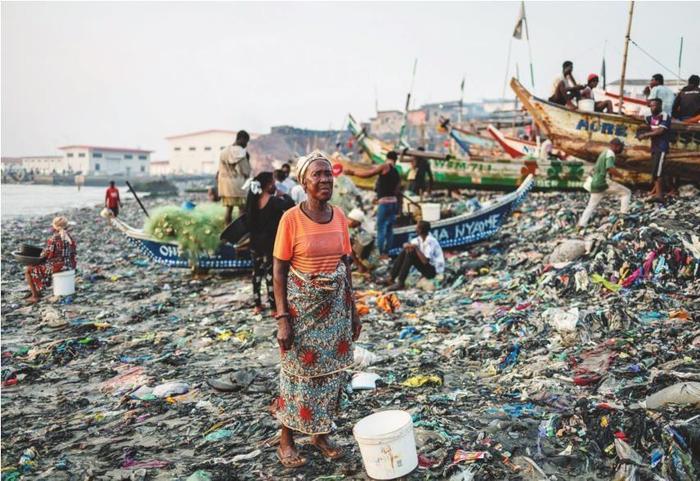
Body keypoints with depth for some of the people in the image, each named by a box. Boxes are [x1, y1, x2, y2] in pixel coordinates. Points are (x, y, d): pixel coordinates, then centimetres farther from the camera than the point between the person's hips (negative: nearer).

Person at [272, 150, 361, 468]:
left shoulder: (339, 216, 1)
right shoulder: (291, 219, -13)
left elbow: (345, 266, 8)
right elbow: (279, 271, -10)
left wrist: (352, 309, 9)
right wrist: (282, 317, -15)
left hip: (335, 306, 5)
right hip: (302, 306, -5)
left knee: (332, 371, 12)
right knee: (299, 373, 6)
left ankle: (320, 434, 31)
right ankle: (286, 442, 25)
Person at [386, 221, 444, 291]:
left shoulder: (431, 241, -25)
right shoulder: (420, 238, 1)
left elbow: (425, 261, -31)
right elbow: (406, 245, 7)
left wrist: (416, 248, -24)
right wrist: (408, 246, -17)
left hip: (434, 270, -9)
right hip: (427, 266, 9)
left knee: (411, 254, -24)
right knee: (405, 251, 2)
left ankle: (400, 284, -21)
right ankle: (391, 278, -3)